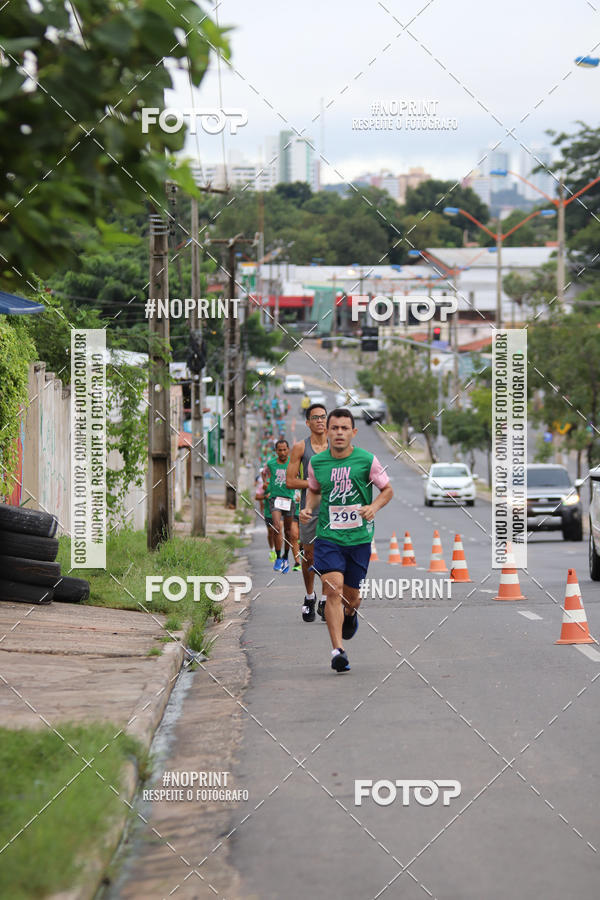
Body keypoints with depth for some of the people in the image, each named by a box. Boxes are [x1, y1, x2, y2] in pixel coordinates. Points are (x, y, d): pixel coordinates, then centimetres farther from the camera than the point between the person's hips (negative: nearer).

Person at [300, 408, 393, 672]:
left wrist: (374, 507, -13)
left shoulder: (367, 460, -5)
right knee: (333, 589, -17)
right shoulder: (316, 462, 1)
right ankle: (338, 650, -18)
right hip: (328, 537, 0)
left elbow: (387, 490, 6)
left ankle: (350, 614, 49)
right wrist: (307, 509, 0)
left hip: (359, 538, 0)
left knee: (351, 595, 10)